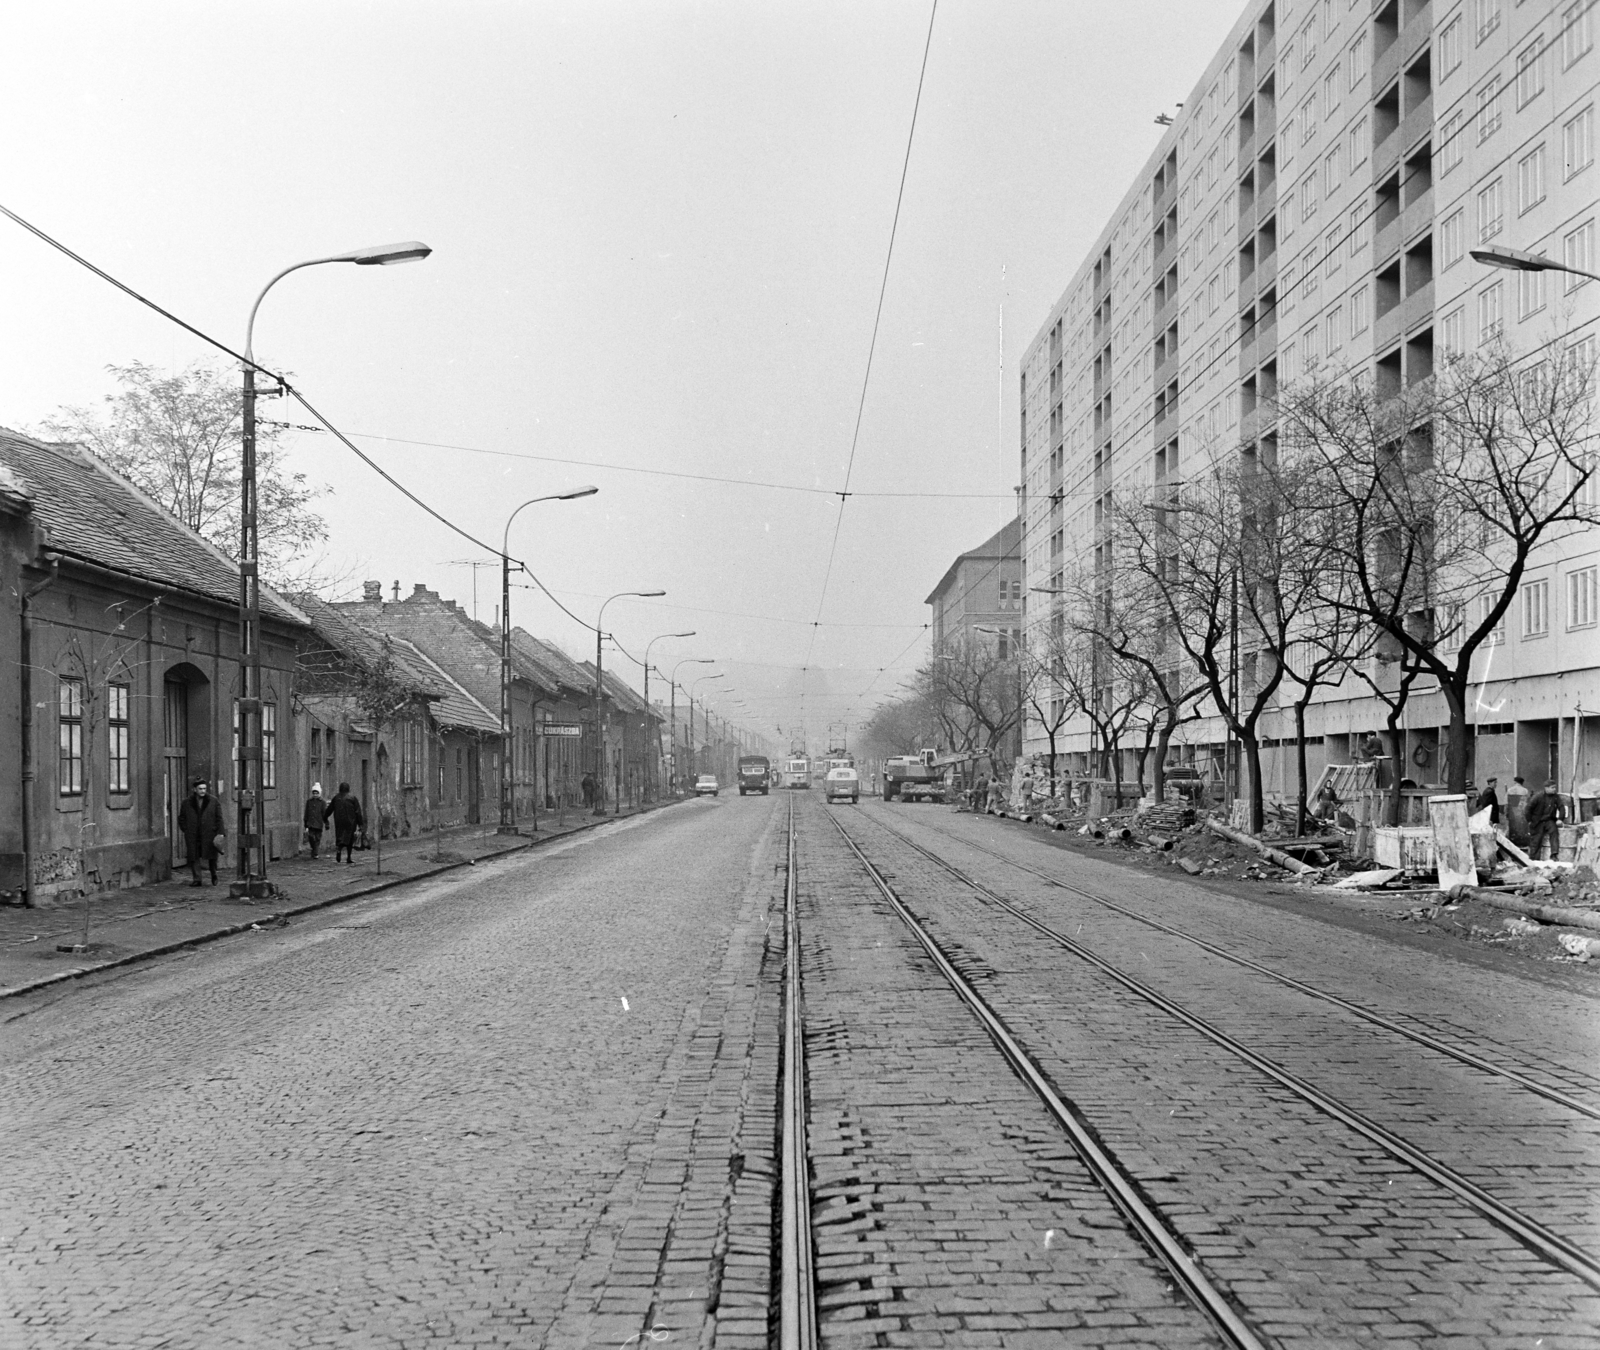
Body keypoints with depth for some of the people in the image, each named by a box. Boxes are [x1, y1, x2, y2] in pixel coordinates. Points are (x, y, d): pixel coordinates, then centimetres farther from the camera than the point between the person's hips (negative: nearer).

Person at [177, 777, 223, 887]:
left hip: (209, 834, -1)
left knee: (212, 856, 2)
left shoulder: (214, 801, 3)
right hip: (192, 836, 1)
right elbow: (181, 818, 14)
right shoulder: (187, 802, 5)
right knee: (193, 857, -1)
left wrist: (219, 832, -5)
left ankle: (214, 876, 24)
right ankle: (196, 879, 6)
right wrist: (185, 830, 3)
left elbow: (219, 818, 4)